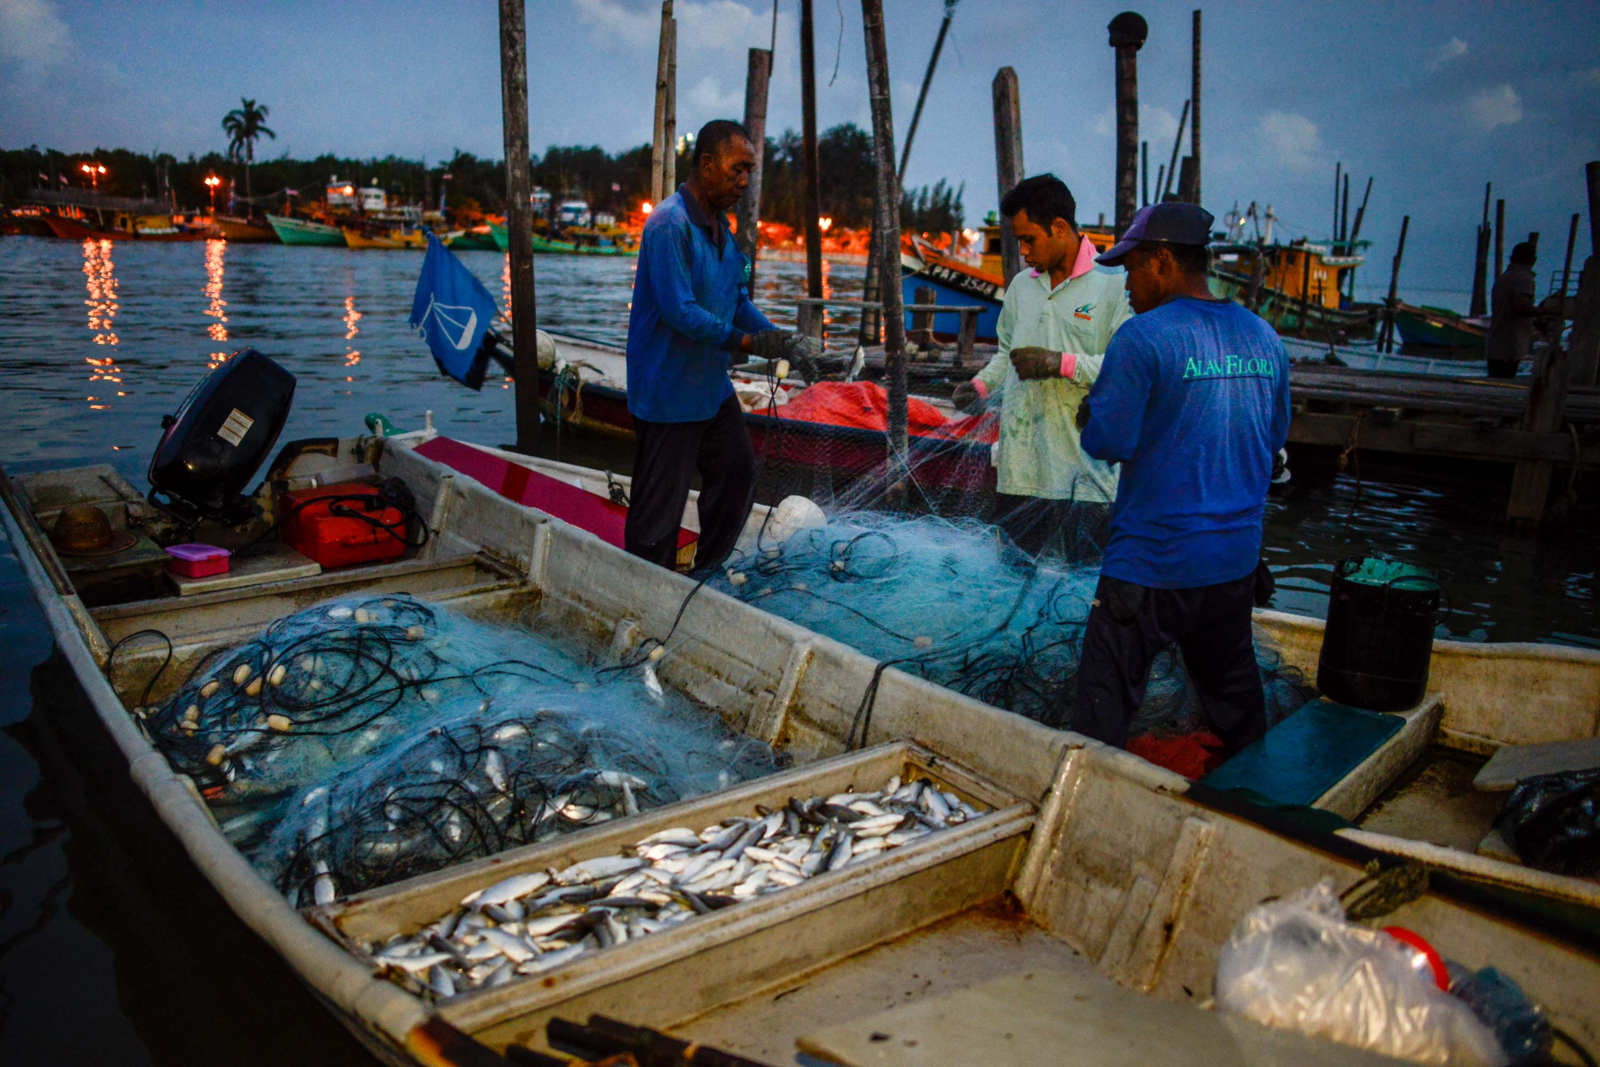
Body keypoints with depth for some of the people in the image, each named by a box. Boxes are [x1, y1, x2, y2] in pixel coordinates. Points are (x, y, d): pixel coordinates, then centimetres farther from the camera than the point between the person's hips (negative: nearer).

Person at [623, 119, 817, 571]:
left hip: (712, 385, 10)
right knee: (659, 508, -2)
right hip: (668, 393, -10)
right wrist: (748, 343, -26)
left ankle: (708, 575, 34)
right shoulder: (670, 224, -19)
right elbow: (680, 312, -26)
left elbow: (737, 300, 15)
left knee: (737, 475, 19)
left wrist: (778, 337, -1)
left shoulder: (720, 225, 11)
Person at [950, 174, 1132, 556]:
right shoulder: (1021, 285, 17)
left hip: (1087, 476, -5)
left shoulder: (1114, 284, -4)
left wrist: (1061, 363, -15)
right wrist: (982, 386, 7)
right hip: (1021, 469, 6)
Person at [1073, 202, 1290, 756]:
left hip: (1152, 563, -7)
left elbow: (1107, 440, -16)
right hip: (1237, 558, 7)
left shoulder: (1143, 337, -15)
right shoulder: (1264, 337, 7)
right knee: (1233, 687, 22)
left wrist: (1091, 406, 3)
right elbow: (1275, 435, 16)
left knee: (1105, 699, 1)